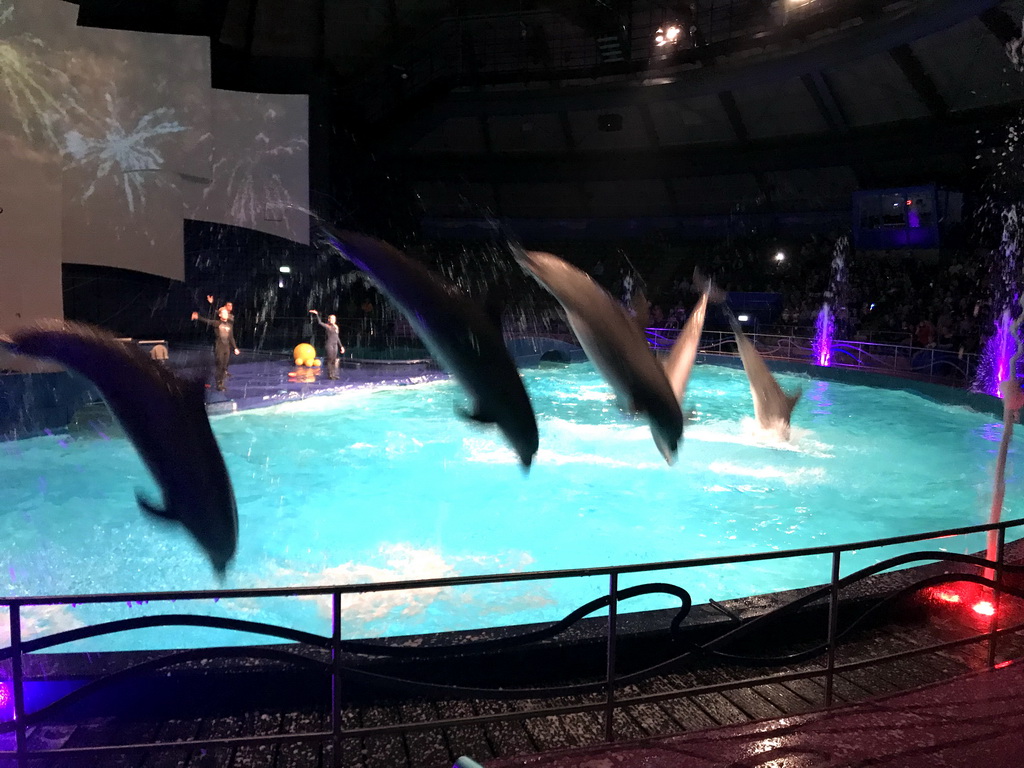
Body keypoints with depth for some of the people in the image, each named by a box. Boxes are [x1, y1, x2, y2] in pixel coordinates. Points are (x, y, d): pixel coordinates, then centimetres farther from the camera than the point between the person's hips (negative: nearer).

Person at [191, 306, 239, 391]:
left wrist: (235, 348, 15)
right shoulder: (217, 323, -2)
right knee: (220, 366, -4)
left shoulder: (230, 325, 11)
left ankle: (221, 383, 16)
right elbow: (207, 321, -16)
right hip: (219, 347, -4)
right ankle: (219, 384, 4)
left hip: (227, 348, 4)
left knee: (224, 367, 6)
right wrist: (198, 317, -32)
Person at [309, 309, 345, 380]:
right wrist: (317, 314, -33)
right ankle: (329, 375, 1)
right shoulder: (326, 326, -3)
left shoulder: (336, 327, 15)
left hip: (335, 345, 6)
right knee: (330, 359, -5)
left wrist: (341, 346, 18)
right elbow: (319, 322, -22)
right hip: (329, 344, -6)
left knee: (334, 360, 6)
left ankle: (334, 374, 11)